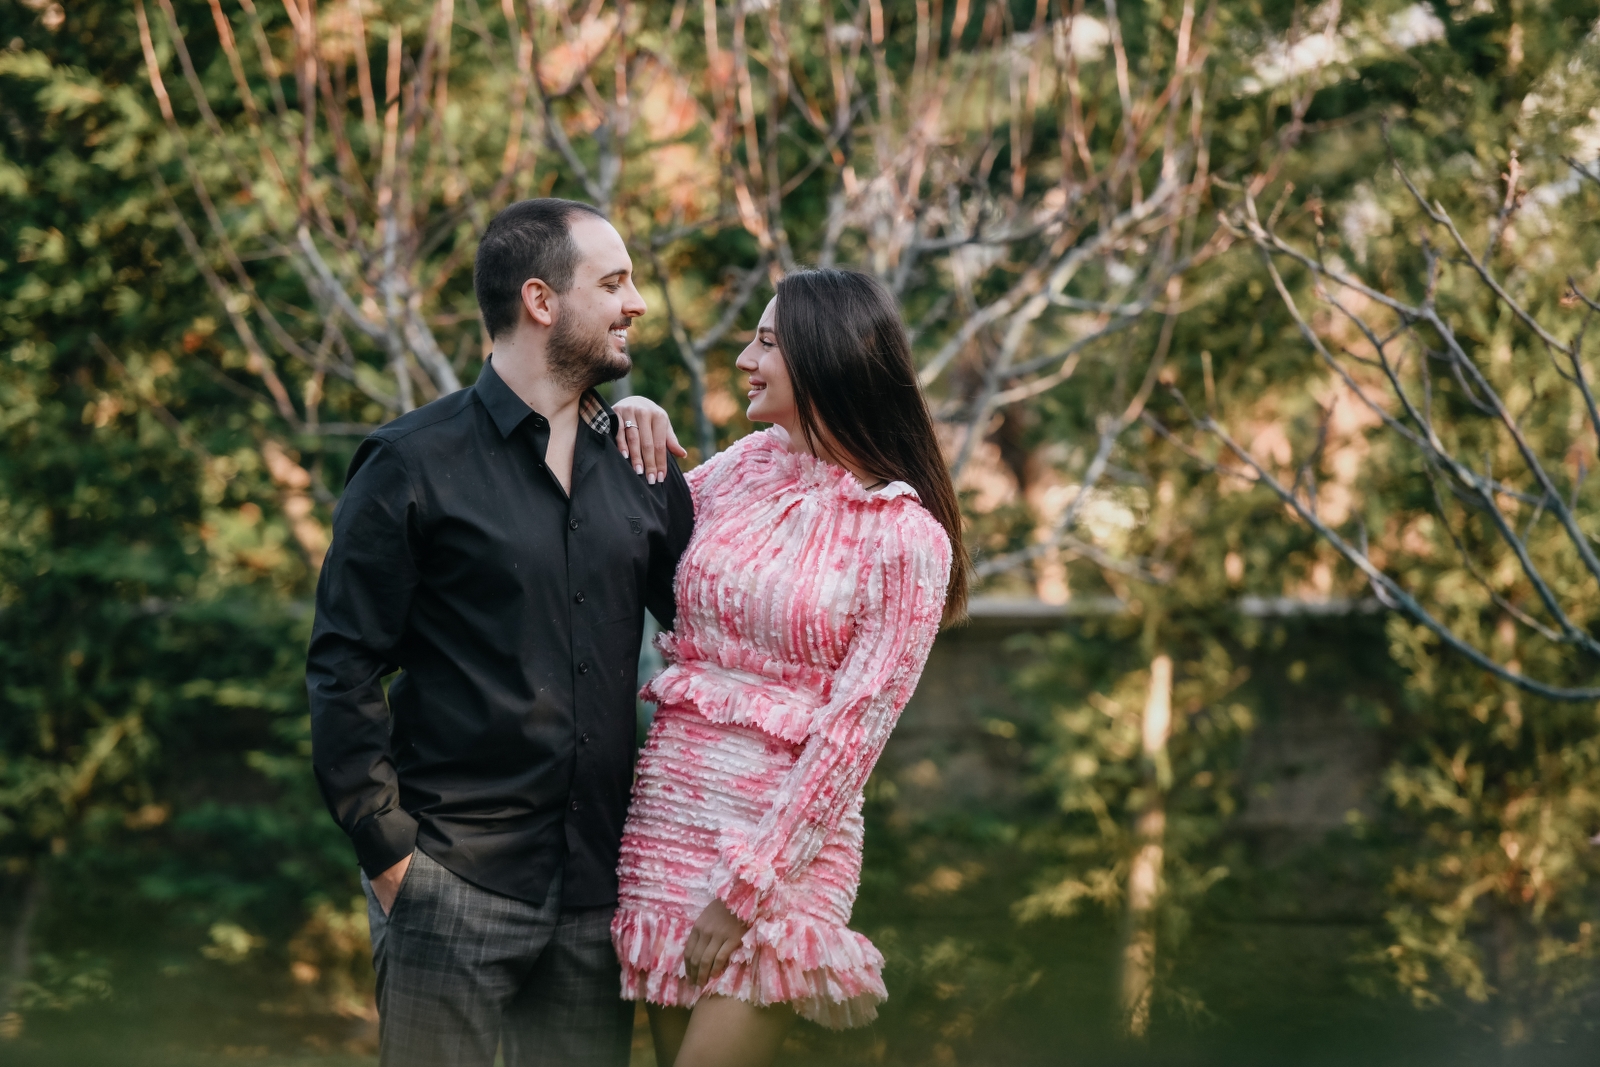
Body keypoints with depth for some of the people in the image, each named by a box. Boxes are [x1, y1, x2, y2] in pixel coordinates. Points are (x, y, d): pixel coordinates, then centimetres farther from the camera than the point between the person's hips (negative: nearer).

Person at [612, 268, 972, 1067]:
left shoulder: (906, 538, -8)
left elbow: (855, 728, -11)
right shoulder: (746, 468, 7)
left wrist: (749, 881, -14)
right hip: (666, 806, 6)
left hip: (783, 826, -5)